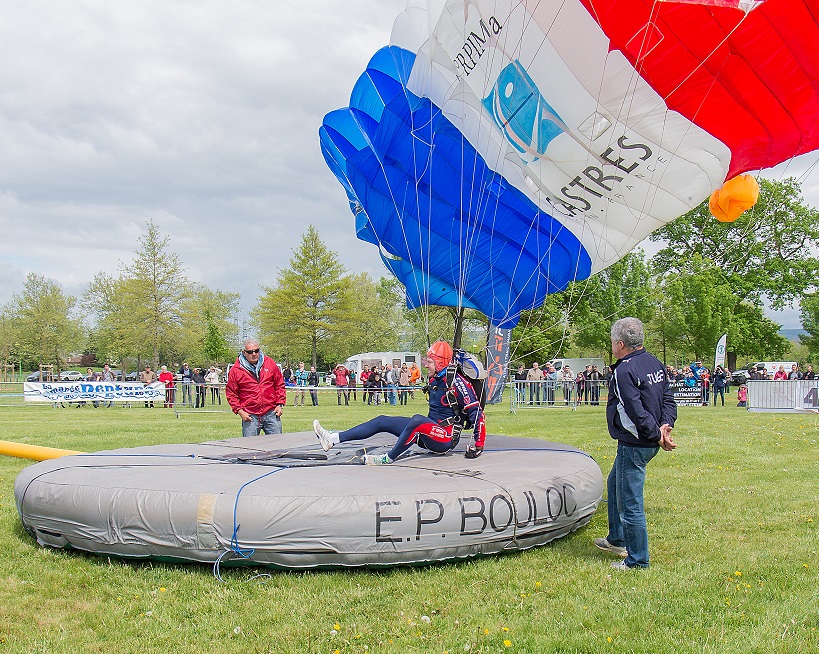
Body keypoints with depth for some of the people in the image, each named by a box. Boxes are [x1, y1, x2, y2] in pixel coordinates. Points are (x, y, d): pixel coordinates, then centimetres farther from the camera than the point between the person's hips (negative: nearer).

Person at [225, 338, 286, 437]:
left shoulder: (270, 364, 6)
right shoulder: (235, 370, 0)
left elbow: (279, 385, 13)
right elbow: (231, 393, 4)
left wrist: (280, 404, 5)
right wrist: (239, 411, -6)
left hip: (271, 414, 2)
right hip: (250, 417, -2)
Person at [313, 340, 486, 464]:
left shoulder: (457, 382, -15)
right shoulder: (435, 380, 11)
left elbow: (476, 412, -18)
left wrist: (478, 445, -21)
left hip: (446, 439, -9)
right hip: (429, 432, 10)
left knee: (417, 420, -39)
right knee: (382, 421, 3)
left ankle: (389, 458, -26)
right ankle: (333, 438, -3)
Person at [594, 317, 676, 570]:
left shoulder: (624, 371, -20)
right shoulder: (654, 363, 8)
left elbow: (637, 412, -23)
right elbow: (668, 399, 9)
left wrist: (658, 435, -14)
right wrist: (665, 425, -3)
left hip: (634, 445, -11)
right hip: (649, 444, 11)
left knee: (630, 503, -1)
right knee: (615, 483, 28)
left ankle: (637, 560, 9)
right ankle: (617, 540, 40)